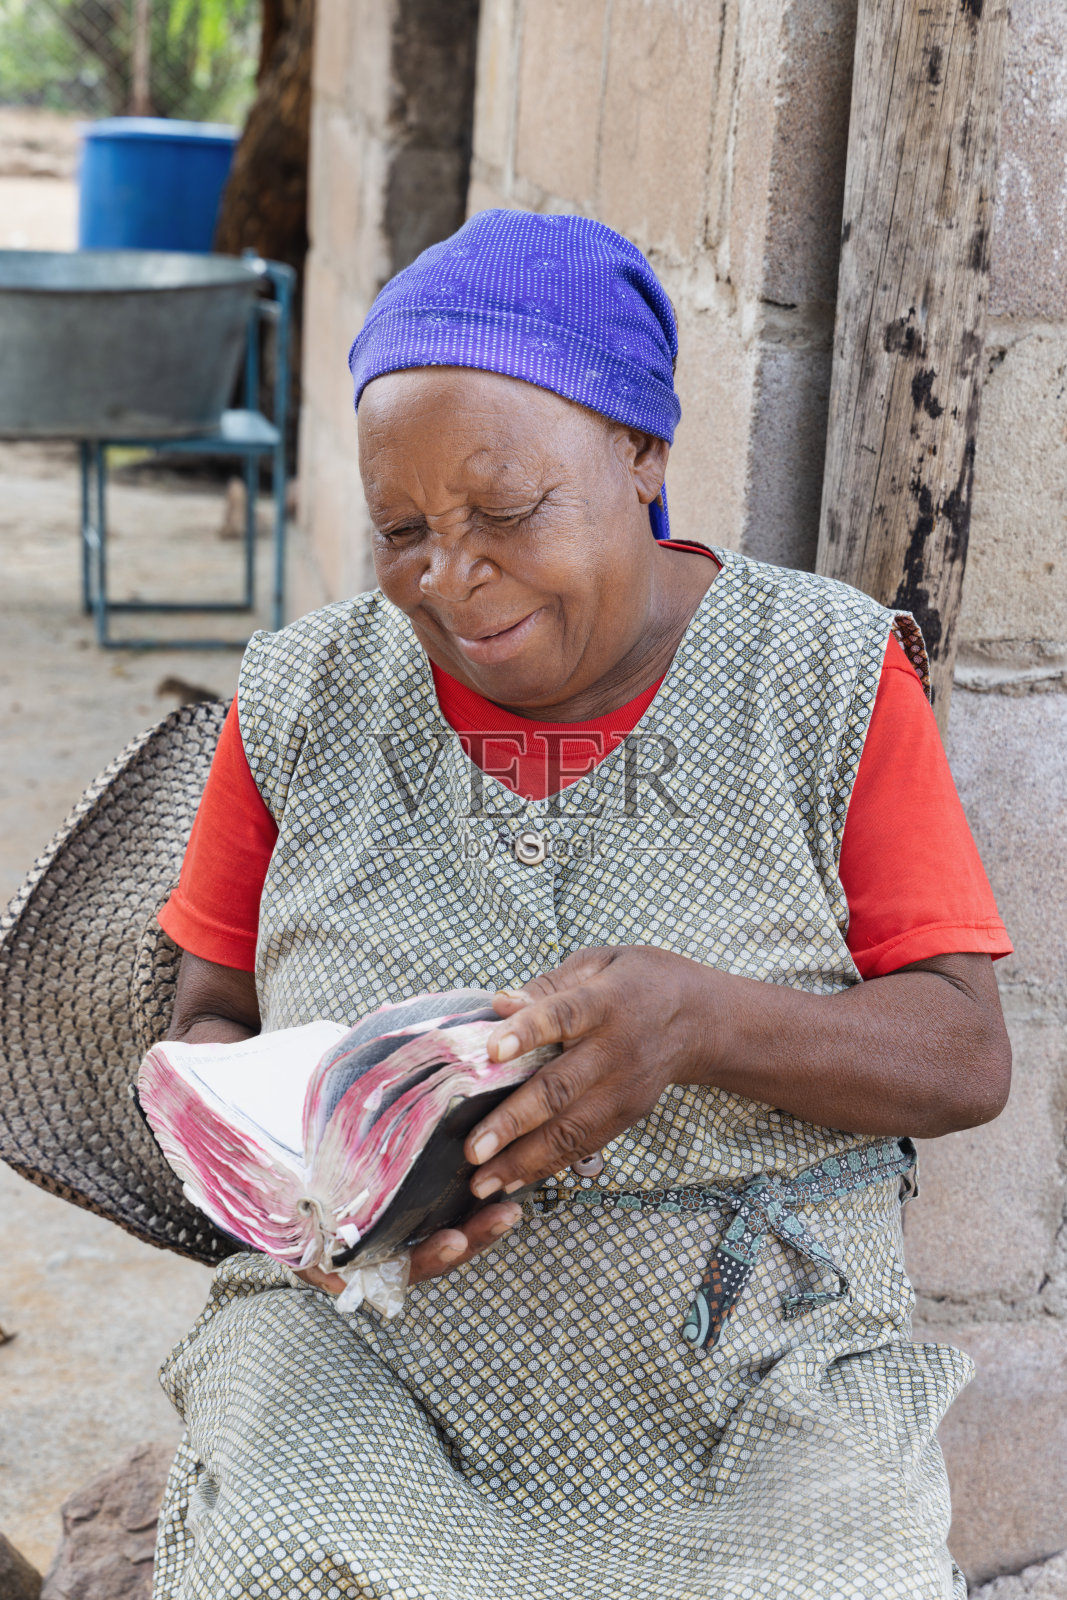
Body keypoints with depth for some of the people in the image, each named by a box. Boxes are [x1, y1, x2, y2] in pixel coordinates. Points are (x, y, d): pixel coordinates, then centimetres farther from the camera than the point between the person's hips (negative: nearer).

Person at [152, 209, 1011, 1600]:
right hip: (368, 1368, 1)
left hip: (755, 1406, 0)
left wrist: (700, 1017, -25)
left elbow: (966, 1058, -6)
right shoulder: (305, 700, 3)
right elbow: (212, 1027, 9)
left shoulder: (831, 678, -3)